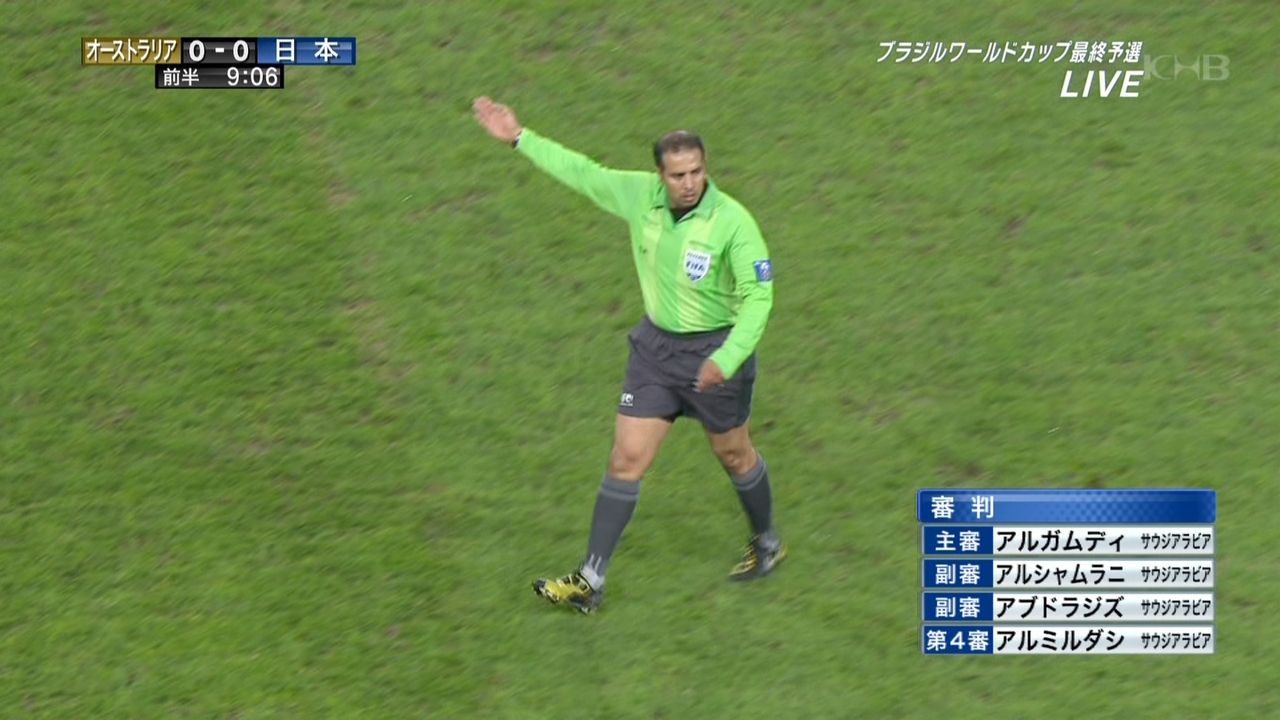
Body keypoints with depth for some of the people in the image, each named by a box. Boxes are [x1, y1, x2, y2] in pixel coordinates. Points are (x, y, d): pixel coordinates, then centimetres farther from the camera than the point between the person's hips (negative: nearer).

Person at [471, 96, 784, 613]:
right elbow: (583, 172, 6)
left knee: (734, 455, 16)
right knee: (626, 459, 1)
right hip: (656, 344, 4)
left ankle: (767, 543, 44)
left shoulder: (733, 222, -23)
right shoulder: (640, 195, -9)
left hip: (714, 351, -4)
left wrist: (727, 358, -33)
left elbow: (758, 296, -22)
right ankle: (590, 581, 5)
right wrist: (519, 139, 8)